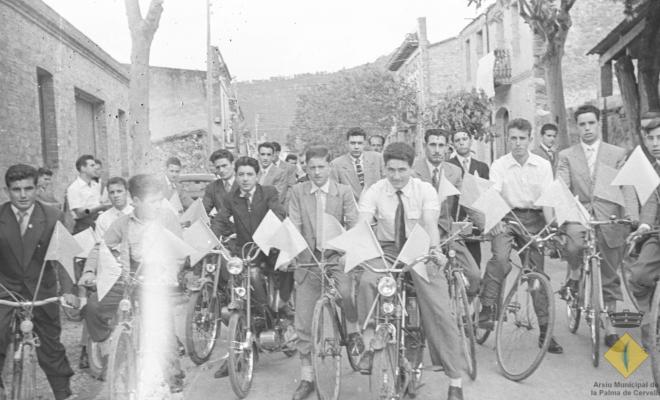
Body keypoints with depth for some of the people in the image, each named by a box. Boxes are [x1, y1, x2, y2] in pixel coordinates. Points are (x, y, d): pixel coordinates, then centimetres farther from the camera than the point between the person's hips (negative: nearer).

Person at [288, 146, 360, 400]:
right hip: (308, 258, 1)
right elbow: (293, 226, -4)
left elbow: (353, 225, -5)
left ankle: (353, 329, 2)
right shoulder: (298, 192, 4)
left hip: (336, 256, -1)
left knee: (346, 291, -31)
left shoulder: (344, 192, 2)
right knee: (304, 323, 4)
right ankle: (306, 377, 20)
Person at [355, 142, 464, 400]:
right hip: (387, 250, 1)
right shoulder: (374, 192, -3)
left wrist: (435, 250, -40)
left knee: (439, 309, -14)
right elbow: (362, 224, -17)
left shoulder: (425, 190, -5)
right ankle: (370, 344, -19)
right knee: (367, 281, -33)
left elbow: (430, 223, -20)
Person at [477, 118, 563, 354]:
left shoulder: (543, 165, 4)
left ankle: (545, 332, 10)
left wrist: (551, 227, -19)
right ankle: (487, 308, -16)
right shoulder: (499, 165, -1)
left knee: (538, 272, 1)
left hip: (533, 219, 2)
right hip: (507, 218, -1)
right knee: (500, 258, -30)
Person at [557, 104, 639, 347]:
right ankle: (574, 275, -1)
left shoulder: (617, 154, 7)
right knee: (574, 245, -34)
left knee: (608, 276, 7)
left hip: (609, 219, 1)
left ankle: (608, 325, 23)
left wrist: (632, 218, -17)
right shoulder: (566, 156, 6)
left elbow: (627, 188, -1)